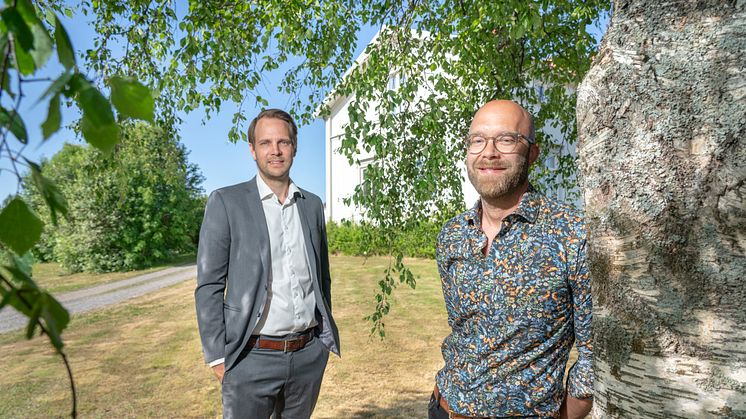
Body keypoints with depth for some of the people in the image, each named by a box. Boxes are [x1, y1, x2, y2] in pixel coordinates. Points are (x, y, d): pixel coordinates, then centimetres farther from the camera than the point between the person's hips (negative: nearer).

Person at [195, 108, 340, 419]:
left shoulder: (312, 205, 8)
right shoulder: (226, 202, -5)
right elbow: (209, 285, -6)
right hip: (252, 358, -4)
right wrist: (217, 356, -8)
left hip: (310, 355, 4)